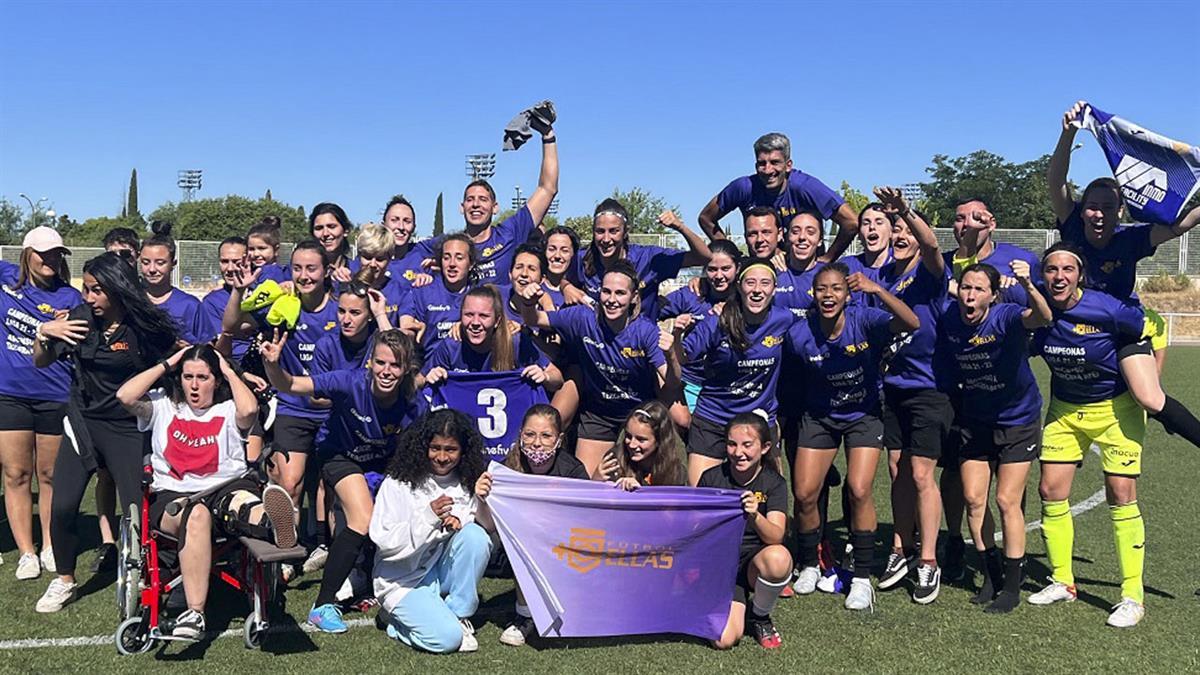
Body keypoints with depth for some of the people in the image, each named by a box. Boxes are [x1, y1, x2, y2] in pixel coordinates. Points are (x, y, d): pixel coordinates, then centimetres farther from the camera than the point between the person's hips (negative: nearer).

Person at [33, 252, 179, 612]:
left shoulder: (144, 328, -11)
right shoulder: (80, 319, -3)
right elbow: (40, 362, 9)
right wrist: (44, 333, -10)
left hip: (127, 427, -3)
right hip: (82, 422, 3)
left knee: (136, 509, -5)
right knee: (62, 506, -3)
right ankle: (64, 580, 20)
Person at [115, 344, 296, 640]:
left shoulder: (228, 410, 18)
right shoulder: (163, 406, 23)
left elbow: (250, 409, -8)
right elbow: (125, 396, 3)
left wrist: (229, 371, 7)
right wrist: (166, 364, 12)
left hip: (226, 488, 0)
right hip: (173, 496, 0)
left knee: (242, 501, -38)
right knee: (196, 514, -38)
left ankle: (272, 526, -77)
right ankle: (194, 613, -48)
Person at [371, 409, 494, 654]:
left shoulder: (467, 482, 1)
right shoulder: (399, 484, -10)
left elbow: (491, 532, -7)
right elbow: (383, 542, -17)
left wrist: (482, 502, -26)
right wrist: (427, 517, -29)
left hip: (444, 571, 4)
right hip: (404, 580, -4)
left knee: (475, 535, -24)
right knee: (446, 638, -26)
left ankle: (458, 615, -7)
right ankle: (399, 618, 6)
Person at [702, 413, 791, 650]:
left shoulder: (774, 483, -5)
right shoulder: (711, 478, -2)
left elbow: (776, 536, -19)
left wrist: (755, 516, -39)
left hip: (754, 559, 0)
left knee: (778, 558, -37)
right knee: (724, 640, -24)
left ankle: (759, 617, -5)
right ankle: (734, 610, 15)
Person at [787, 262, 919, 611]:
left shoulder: (864, 320, -23)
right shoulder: (799, 334, -18)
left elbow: (912, 324, -40)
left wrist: (877, 290, -51)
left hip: (864, 415, -2)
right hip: (819, 416, 2)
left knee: (859, 491, -15)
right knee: (804, 493, -4)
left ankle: (862, 578, 4)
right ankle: (809, 566, 23)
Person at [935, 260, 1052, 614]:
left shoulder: (1006, 317, -25)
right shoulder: (948, 321, -12)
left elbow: (1041, 318, -48)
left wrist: (1028, 286, -65)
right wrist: (954, 412, 1)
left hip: (1017, 421, -4)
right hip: (975, 421, 4)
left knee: (1007, 501, -3)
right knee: (973, 498, 3)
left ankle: (1012, 586, 11)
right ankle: (992, 574, 22)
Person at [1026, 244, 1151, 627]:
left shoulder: (1107, 309, -24)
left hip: (1116, 407, -4)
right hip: (1065, 409, 4)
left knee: (1121, 494, -9)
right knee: (1051, 492, 1)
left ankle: (1133, 596, 2)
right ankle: (1062, 582, 18)